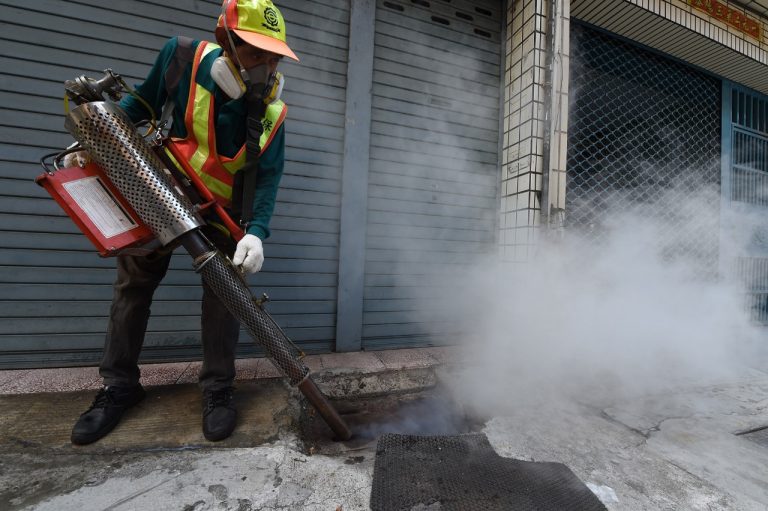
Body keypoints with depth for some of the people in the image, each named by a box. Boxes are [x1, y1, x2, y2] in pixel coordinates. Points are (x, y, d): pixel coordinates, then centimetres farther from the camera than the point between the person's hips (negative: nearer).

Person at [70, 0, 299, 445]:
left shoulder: (270, 111, -15)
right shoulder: (182, 58, -11)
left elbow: (269, 175, -19)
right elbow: (144, 100, 5)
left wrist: (256, 232, -32)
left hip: (222, 211, -2)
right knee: (133, 285, 8)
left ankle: (218, 389, 10)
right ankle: (119, 387, 27)